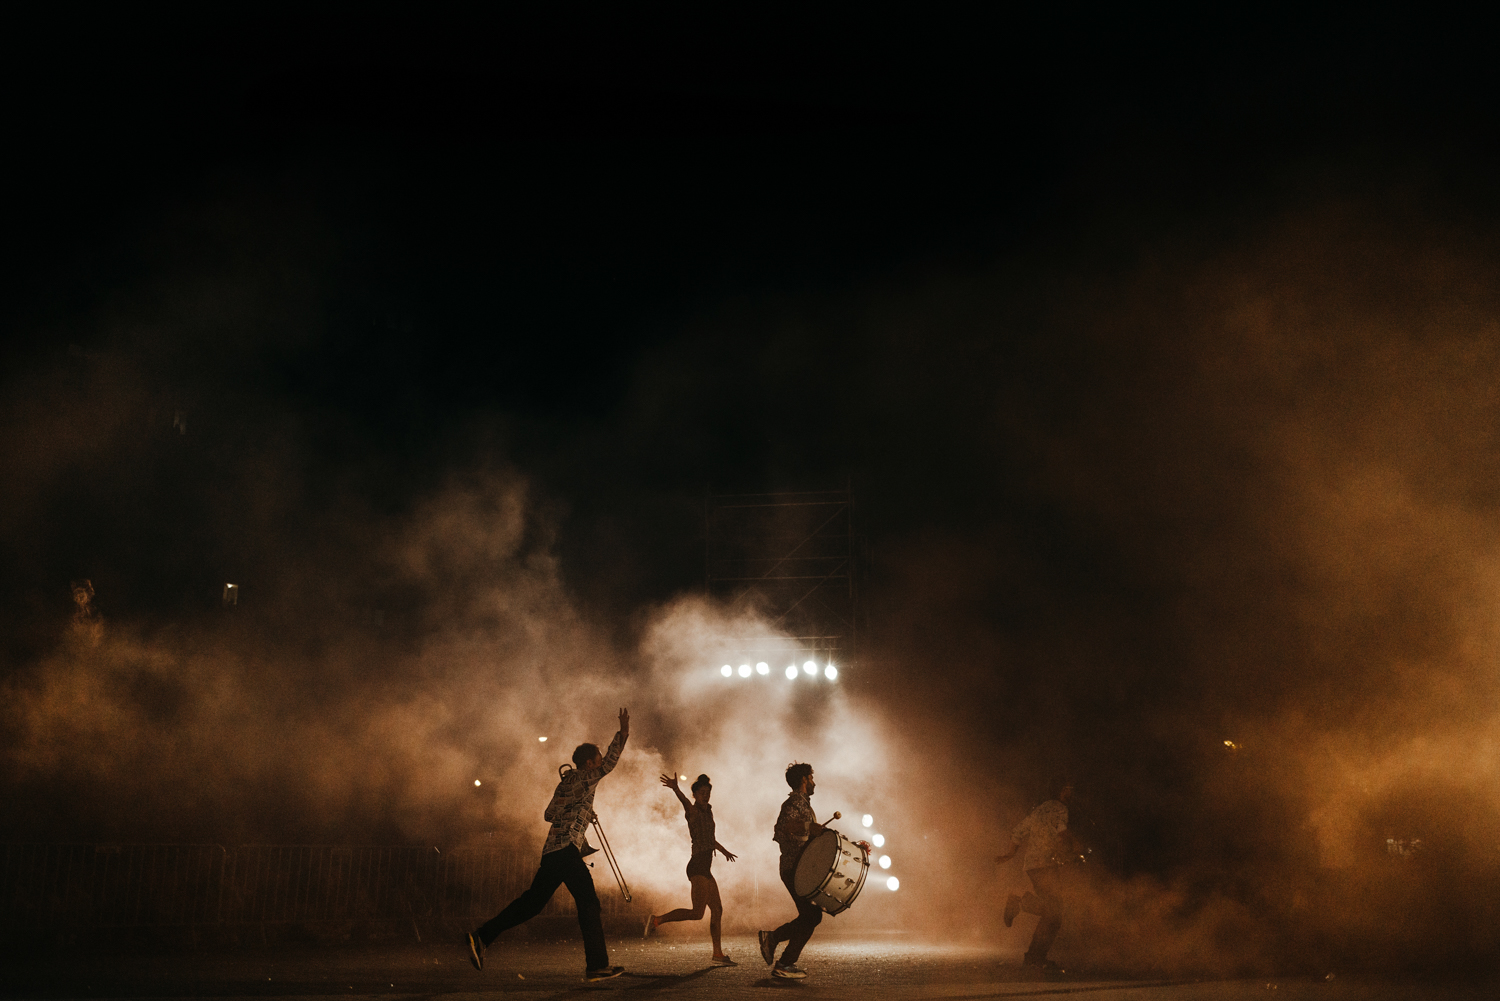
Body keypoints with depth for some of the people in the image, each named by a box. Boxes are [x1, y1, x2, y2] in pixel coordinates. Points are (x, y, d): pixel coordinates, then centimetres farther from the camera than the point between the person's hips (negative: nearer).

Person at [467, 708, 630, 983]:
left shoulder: (568, 780, 23)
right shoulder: (582, 779, -3)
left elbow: (550, 814, 29)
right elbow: (608, 765, -20)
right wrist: (622, 736, -24)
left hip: (552, 850, 9)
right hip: (566, 849, -9)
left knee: (532, 902, 12)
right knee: (589, 903, -8)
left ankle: (482, 937, 10)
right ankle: (597, 966, -11)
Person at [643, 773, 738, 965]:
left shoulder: (708, 811, 18)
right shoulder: (692, 811, -8)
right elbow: (685, 802, -34)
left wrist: (724, 850, 53)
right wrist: (675, 788, -56)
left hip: (705, 869, 9)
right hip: (697, 867, -9)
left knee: (717, 909, 12)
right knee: (697, 912, -17)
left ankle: (718, 955, 18)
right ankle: (656, 920, -9)